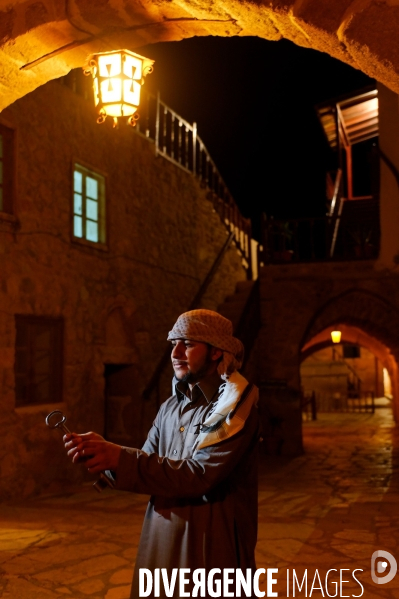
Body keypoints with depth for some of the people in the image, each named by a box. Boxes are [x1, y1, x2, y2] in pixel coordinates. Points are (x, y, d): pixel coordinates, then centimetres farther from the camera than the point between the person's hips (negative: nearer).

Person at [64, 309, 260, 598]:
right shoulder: (170, 408, 7)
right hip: (162, 543, 6)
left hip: (212, 549, -6)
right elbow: (148, 464, 5)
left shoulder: (234, 406, -13)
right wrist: (104, 452, -14)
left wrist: (119, 458, -26)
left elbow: (198, 475, -22)